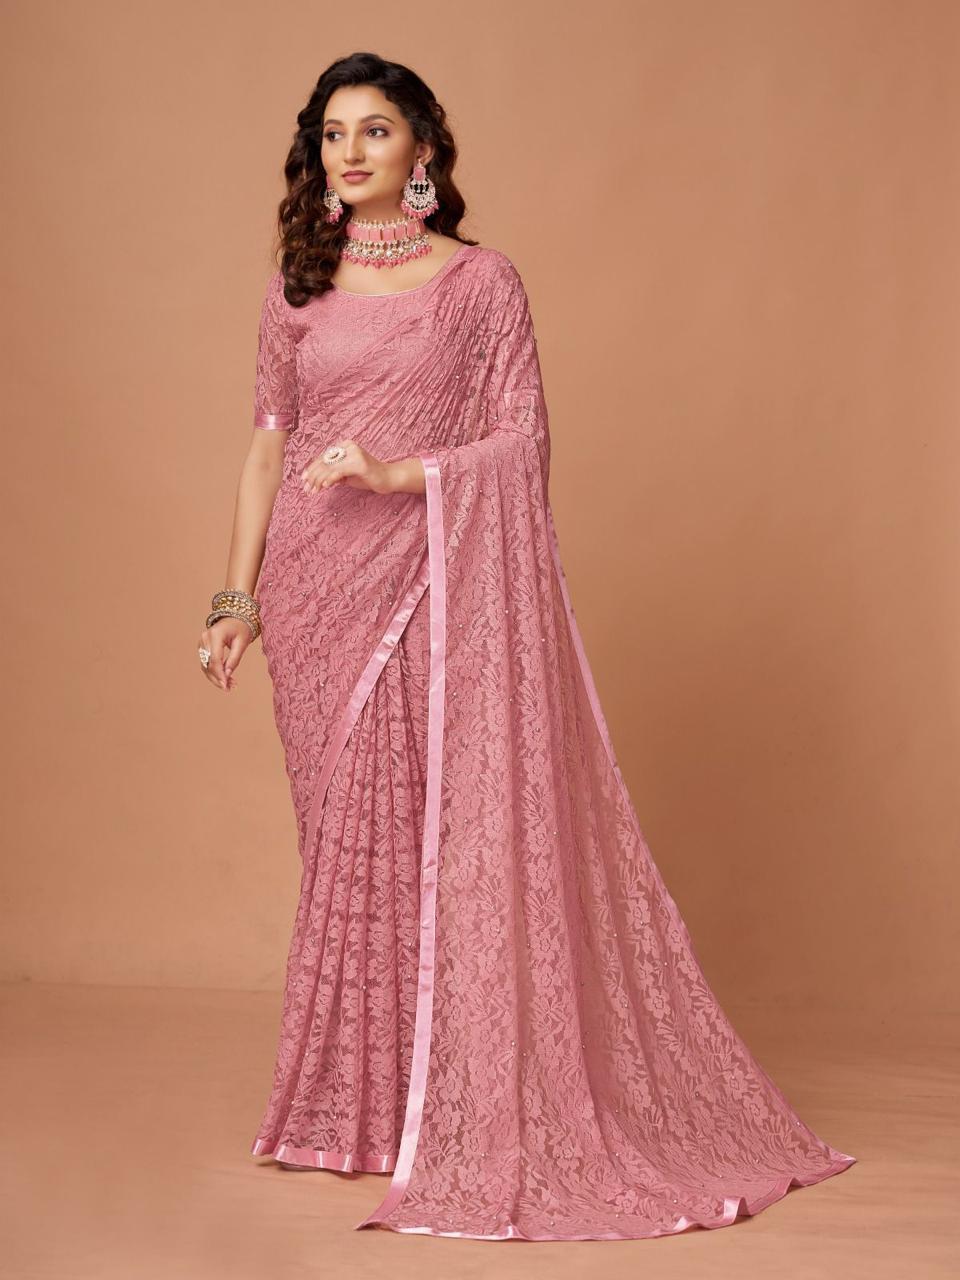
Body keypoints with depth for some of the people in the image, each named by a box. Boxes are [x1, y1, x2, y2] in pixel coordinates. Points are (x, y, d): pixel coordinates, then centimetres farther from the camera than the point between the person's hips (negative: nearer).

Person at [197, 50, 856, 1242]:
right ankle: (354, 1097, 16)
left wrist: (399, 473, -17)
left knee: (443, 827, -6)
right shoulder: (297, 287, 11)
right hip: (313, 585, 4)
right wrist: (237, 594, 5)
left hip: (432, 579, -3)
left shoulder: (481, 280, 1)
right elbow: (268, 443, 11)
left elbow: (522, 443, -3)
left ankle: (469, 1114, 2)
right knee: (345, 833, 6)